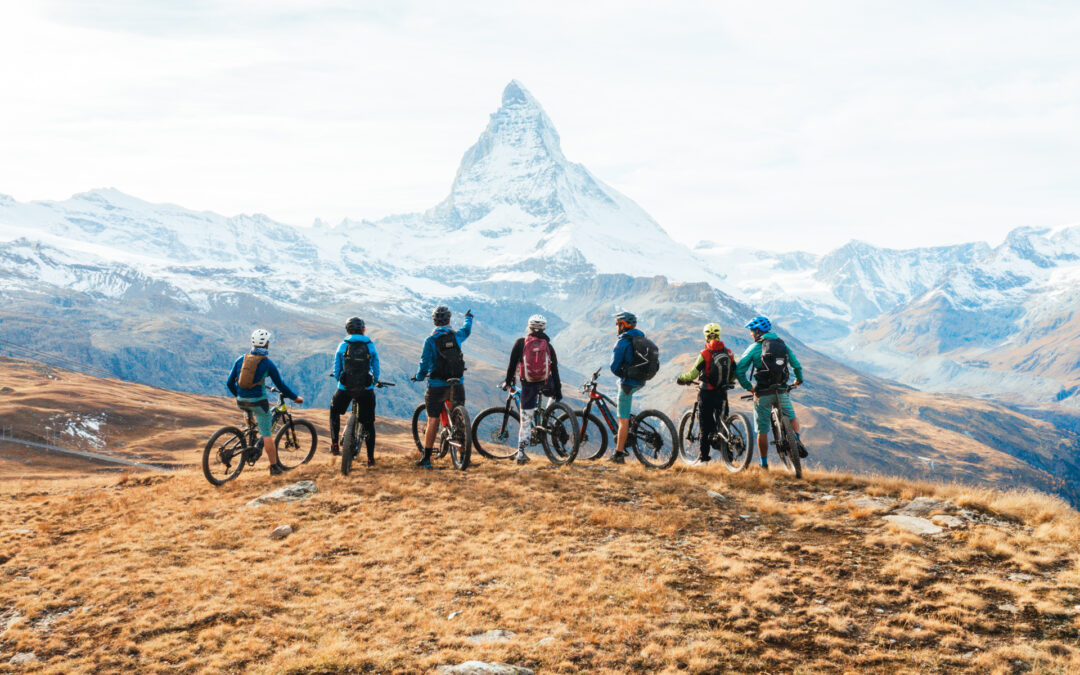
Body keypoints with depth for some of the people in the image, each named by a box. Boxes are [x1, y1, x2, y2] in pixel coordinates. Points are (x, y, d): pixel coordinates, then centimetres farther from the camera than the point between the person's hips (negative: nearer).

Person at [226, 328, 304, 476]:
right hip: (258, 401, -5)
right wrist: (295, 397, 12)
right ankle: (274, 467, 6)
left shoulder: (241, 359, 5)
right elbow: (280, 385, -1)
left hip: (241, 401, 5)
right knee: (267, 434, 3)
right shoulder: (267, 363, -7)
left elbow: (229, 383, 8)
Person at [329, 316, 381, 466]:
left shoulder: (343, 346, 1)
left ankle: (334, 445, 21)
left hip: (345, 389, 0)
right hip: (366, 390, 0)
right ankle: (370, 458, 11)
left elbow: (336, 371, 6)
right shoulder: (370, 346, 1)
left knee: (334, 410, 28)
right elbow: (376, 372, 5)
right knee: (368, 423, 11)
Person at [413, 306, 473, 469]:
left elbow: (424, 363, -12)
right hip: (457, 385, 3)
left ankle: (426, 458, 5)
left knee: (432, 422, 2)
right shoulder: (456, 335, 2)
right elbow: (467, 330, 25)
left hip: (437, 386, -3)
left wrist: (418, 376, 8)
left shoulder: (431, 340, -10)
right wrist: (468, 318, 47)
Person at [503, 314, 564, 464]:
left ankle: (521, 452, 1)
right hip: (546, 384, 0)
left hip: (528, 385, 0)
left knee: (525, 419, 4)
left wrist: (508, 381, 12)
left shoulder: (520, 343, 1)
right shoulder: (548, 346, 4)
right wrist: (558, 391, 9)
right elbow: (554, 370, 5)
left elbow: (512, 364, 1)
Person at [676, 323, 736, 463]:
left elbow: (693, 373, -13)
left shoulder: (705, 354, -11)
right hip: (722, 394, 3)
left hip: (706, 394, -3)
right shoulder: (729, 353, 2)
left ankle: (704, 456, 6)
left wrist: (681, 379, 5)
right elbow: (734, 375, 7)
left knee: (706, 425, 3)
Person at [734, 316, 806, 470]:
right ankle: (797, 439, -1)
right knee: (792, 417, 27)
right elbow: (797, 365, 8)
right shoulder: (783, 344, 6)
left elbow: (739, 370, -10)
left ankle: (764, 465, 9)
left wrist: (749, 387, 0)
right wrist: (799, 380, 27)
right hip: (781, 391, 3)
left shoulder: (754, 347, -4)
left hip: (763, 393, -3)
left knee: (762, 430, 5)